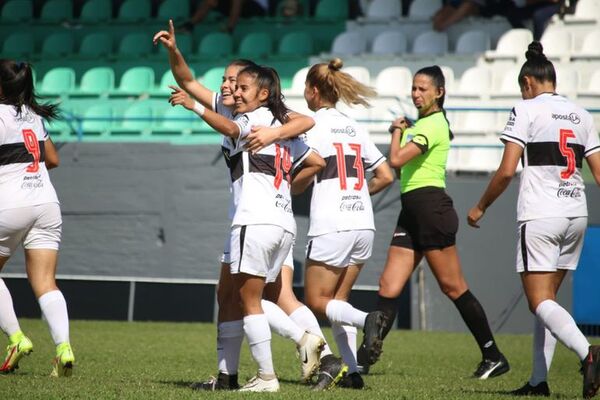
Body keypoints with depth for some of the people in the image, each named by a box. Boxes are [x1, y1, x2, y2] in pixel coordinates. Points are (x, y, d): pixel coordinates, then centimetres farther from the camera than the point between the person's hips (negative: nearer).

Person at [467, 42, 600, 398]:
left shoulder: (526, 110, -3)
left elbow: (507, 171, -9)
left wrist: (481, 207, 4)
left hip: (540, 215, -6)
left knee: (540, 301, -8)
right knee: (548, 298, 14)